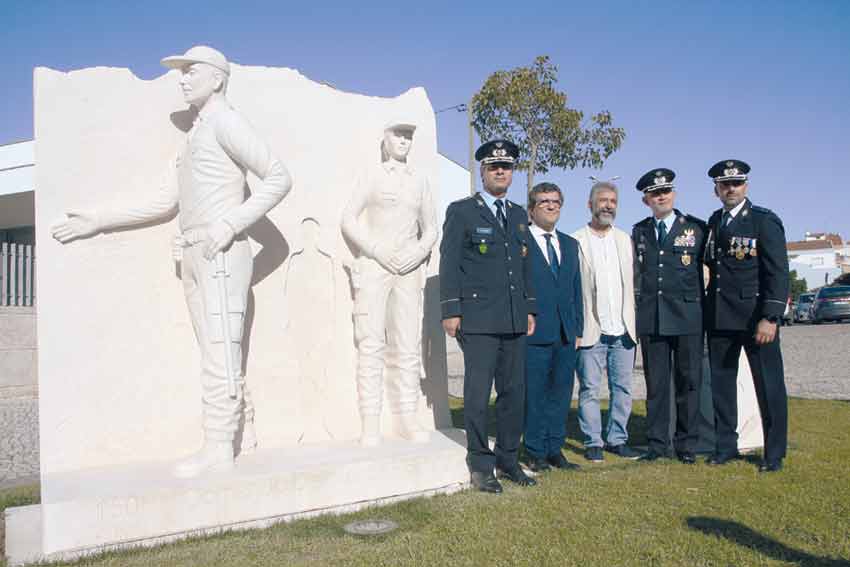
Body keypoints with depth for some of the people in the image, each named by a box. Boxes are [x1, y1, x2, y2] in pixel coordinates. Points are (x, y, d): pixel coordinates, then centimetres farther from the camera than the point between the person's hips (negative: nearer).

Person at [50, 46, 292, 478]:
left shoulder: (224, 121, -3)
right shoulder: (196, 136, 24)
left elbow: (278, 177, -13)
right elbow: (165, 203, 26)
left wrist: (230, 224, -18)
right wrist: (99, 221, 24)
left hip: (221, 255, -9)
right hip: (194, 259, 9)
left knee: (220, 353, -8)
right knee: (213, 356, 6)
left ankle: (219, 450, -4)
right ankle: (216, 448, 10)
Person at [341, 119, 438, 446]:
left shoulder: (420, 181, 16)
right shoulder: (372, 177, 9)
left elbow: (431, 229, 17)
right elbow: (348, 220, 2)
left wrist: (417, 253, -3)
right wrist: (378, 250, -10)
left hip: (409, 270, 3)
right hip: (373, 266, -3)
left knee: (408, 346, 0)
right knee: (371, 344, -8)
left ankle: (406, 418, 5)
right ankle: (370, 423, -7)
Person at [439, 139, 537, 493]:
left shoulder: (519, 215, 18)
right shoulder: (461, 211, 1)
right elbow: (449, 264, -4)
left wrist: (530, 308, 14)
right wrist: (451, 311, -10)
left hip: (514, 320, 6)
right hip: (478, 319, -5)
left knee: (514, 392, 9)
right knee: (478, 394, -2)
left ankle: (508, 460, 22)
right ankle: (480, 465, 10)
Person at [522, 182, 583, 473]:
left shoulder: (570, 244, 17)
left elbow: (576, 289, 18)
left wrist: (578, 328, 12)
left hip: (566, 333, 6)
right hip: (534, 331, -6)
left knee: (561, 393, 11)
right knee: (534, 394, 2)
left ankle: (554, 449, 22)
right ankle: (536, 452, 13)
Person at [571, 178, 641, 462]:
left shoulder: (626, 240, 13)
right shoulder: (575, 242, -3)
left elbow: (633, 282, 13)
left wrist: (634, 322, 6)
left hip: (623, 330, 4)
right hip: (591, 330, -4)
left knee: (623, 388, 9)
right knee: (589, 389, 2)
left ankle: (617, 439, 21)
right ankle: (593, 442, 13)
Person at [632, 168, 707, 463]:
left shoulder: (697, 228, 4)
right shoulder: (639, 232, 12)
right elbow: (635, 275, 13)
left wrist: (706, 310, 2)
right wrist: (635, 312, 7)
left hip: (688, 317, -2)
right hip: (650, 318, 2)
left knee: (688, 382, 4)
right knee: (655, 383, 6)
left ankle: (687, 444, 15)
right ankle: (657, 443, 15)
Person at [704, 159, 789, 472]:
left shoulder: (765, 221, -5)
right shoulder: (714, 222, 12)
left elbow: (777, 273, -11)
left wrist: (770, 318, -18)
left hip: (756, 316, -5)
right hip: (719, 317, 5)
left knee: (769, 386, 2)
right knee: (721, 384, 11)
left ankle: (774, 454, 16)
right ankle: (725, 446, 24)